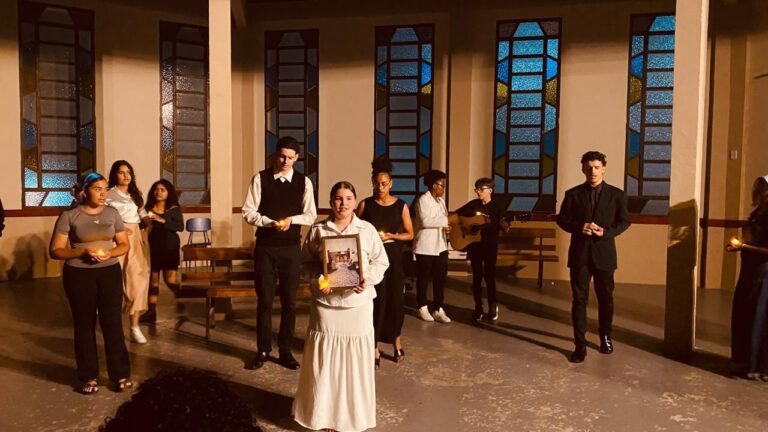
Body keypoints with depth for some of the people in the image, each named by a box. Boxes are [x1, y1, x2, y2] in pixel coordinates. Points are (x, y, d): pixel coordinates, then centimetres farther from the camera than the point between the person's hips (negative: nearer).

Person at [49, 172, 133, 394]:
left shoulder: (112, 214, 3)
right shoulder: (69, 216, -6)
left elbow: (125, 244, 9)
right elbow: (55, 250, -5)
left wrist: (110, 253, -12)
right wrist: (83, 251, -20)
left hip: (110, 272, 2)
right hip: (79, 275, -2)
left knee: (113, 323, 2)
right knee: (84, 325, 7)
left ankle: (121, 374, 11)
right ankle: (89, 376, 18)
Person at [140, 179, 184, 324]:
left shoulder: (174, 208, -3)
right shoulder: (149, 208, 5)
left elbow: (180, 226, -14)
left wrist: (163, 220, -23)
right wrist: (144, 221, -15)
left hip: (170, 247, -3)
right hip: (153, 247, 3)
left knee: (170, 279, -7)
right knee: (153, 278, 6)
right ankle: (151, 311, 13)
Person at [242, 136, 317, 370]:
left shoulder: (304, 182, 2)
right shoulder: (260, 178, -2)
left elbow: (310, 215, 2)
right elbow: (248, 212, -4)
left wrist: (291, 220, -16)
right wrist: (270, 222, -20)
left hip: (291, 248, 1)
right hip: (265, 246, -1)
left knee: (289, 300, 7)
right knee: (264, 299, 5)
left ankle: (285, 350, 21)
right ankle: (263, 350, 20)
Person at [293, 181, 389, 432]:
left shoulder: (367, 230, 1)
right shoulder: (318, 230, 2)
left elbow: (381, 261, 3)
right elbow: (307, 263, 6)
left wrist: (368, 280, -13)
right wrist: (316, 282, -11)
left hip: (358, 303, 0)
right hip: (326, 303, 0)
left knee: (355, 360, 8)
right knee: (324, 360, 6)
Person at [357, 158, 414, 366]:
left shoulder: (401, 206, 0)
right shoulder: (365, 204, 0)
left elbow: (410, 234, 4)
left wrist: (392, 236, -11)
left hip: (393, 259, 1)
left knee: (394, 299, 5)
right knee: (373, 301, -2)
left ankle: (396, 339, 31)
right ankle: (374, 348, 8)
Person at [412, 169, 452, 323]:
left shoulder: (441, 200, 14)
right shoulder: (423, 199, -12)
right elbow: (425, 221, -24)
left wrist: (446, 227, -4)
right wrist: (447, 220, -23)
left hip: (440, 245, 7)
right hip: (426, 246, -7)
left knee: (440, 277, 6)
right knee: (424, 278, 6)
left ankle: (438, 309, 14)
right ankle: (422, 308, 19)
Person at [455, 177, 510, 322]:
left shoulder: (498, 206, -4)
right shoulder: (472, 204, 4)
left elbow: (503, 226, -8)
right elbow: (455, 214, 10)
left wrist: (504, 226, -31)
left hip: (490, 245, -3)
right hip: (474, 244, 3)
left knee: (489, 276, 0)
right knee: (477, 276, 6)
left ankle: (493, 306, 17)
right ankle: (478, 308, 15)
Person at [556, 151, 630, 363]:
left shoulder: (616, 194, 3)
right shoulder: (572, 194, 3)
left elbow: (624, 221, 2)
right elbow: (562, 219, 3)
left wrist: (606, 232, -16)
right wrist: (579, 227, -17)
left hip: (604, 253, 1)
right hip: (580, 253, 0)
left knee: (605, 298, 13)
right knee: (579, 299, 0)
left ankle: (605, 336, 34)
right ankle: (580, 345, 5)